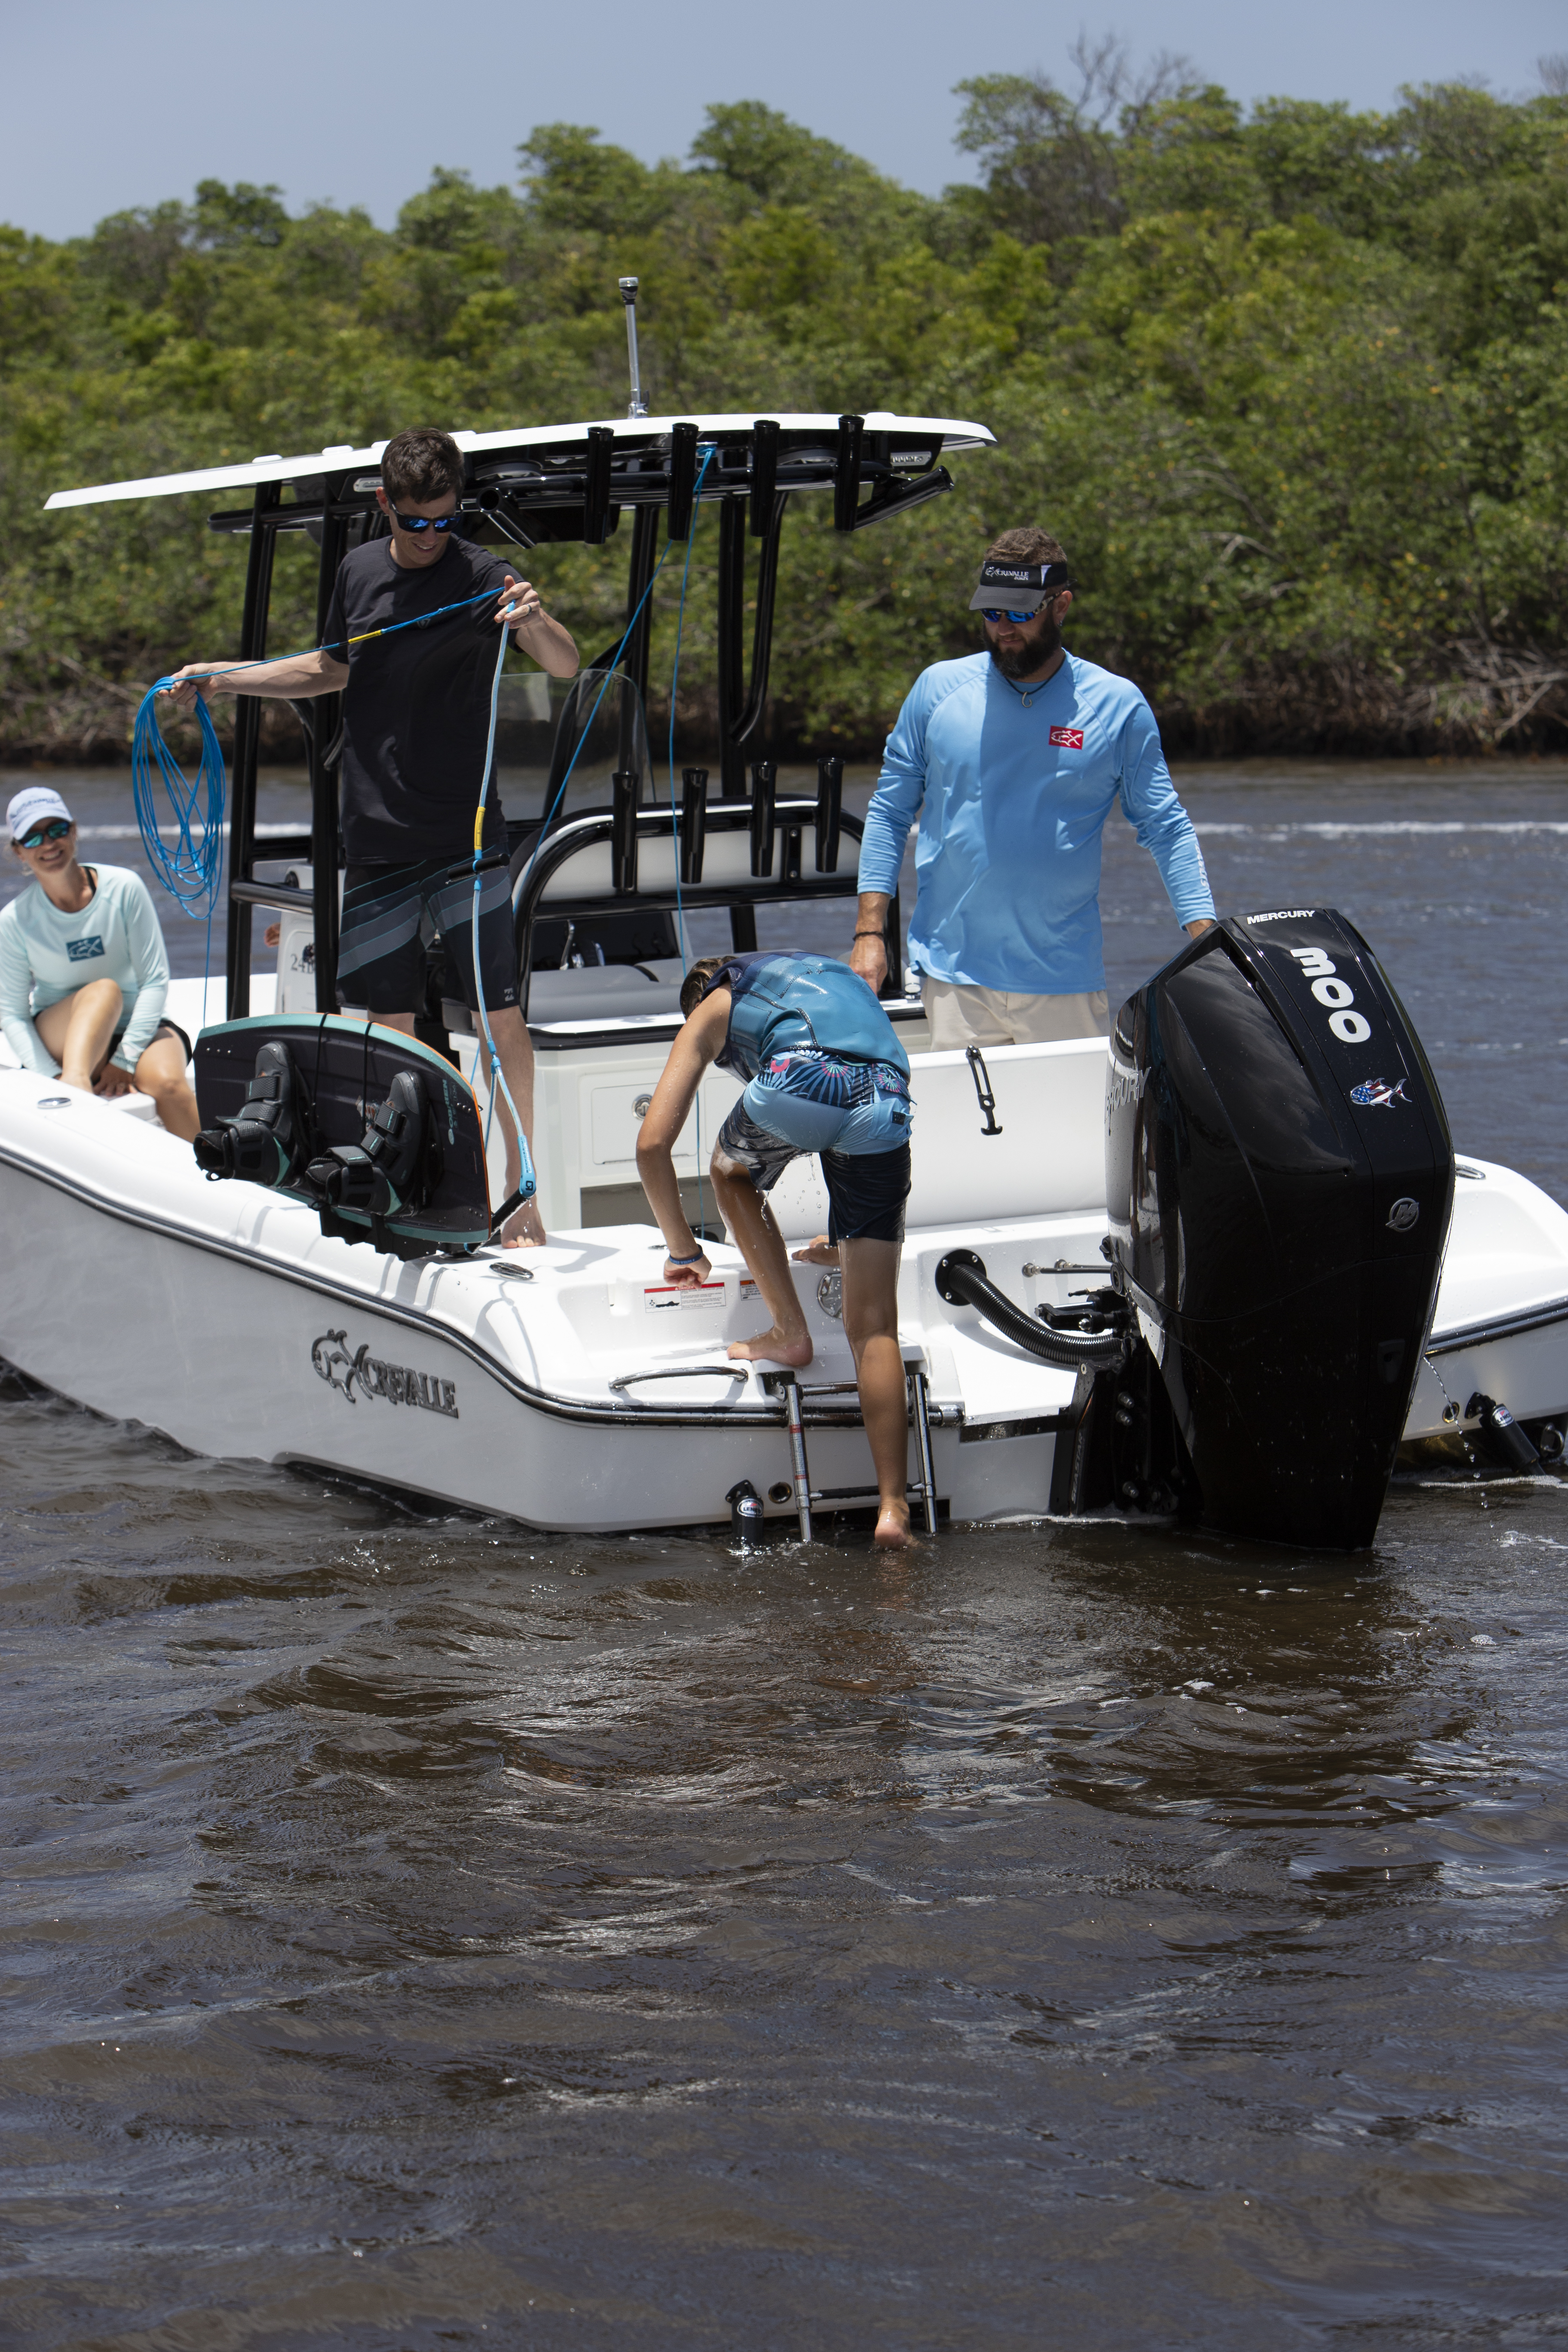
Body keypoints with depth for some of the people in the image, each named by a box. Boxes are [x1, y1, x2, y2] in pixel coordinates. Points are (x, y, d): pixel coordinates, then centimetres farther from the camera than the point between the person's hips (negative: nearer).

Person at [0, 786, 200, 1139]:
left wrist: (125, 1060, -18)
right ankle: (74, 1083, -56)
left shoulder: (124, 888, -10)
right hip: (61, 1041, 0)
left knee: (167, 1082, -33)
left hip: (135, 1029, 0)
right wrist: (51, 1076, -23)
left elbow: (156, 981, -10)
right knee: (105, 990, -33)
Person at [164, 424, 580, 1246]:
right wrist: (221, 679, 21)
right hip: (376, 837, 5)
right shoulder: (359, 571, 8)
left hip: (465, 839, -5)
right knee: (389, 1022, 6)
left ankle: (521, 1194, 2)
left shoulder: (480, 577, -9)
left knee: (501, 1017, -6)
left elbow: (566, 667, -20)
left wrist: (537, 623, -41)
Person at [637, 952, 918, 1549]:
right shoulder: (837, 979, 45)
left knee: (732, 1174, 35)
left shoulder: (714, 1008, 32)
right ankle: (892, 1506, -2)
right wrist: (849, 1244, 63)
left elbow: (652, 1145, 24)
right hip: (885, 1104, 3)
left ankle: (789, 1332, 27)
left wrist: (682, 1248, 38)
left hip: (797, 1082, -3)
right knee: (873, 1327, 6)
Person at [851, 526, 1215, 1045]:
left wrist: (1206, 942, -7)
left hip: (1065, 982, 0)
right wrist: (870, 933, 1)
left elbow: (1166, 828, 4)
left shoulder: (1118, 705, 1)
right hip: (952, 978, 1)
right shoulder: (938, 688, 4)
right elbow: (890, 812, 9)